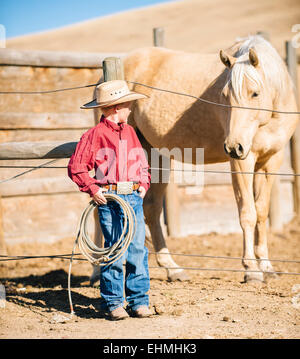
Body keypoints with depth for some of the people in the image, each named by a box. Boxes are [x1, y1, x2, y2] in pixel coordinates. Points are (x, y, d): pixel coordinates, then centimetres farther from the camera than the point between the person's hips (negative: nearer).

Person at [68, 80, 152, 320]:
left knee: (138, 250, 3)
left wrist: (144, 184, 9)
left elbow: (142, 163, 24)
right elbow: (76, 167, -3)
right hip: (110, 199, -5)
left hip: (135, 197, 5)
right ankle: (113, 303, 9)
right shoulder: (95, 135, -5)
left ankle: (139, 301, 11)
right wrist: (93, 189, -11)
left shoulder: (130, 132, 14)